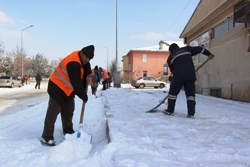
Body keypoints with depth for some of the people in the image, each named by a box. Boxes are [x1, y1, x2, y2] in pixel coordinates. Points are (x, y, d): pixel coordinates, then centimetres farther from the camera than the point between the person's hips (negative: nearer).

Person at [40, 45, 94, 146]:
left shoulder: (83, 60, -1)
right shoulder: (73, 63, -30)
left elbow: (87, 73, 14)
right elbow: (76, 83, -28)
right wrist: (84, 97, -18)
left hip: (68, 89, 10)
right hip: (57, 87, -10)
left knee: (68, 111, 16)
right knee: (53, 111, -9)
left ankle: (68, 131, 33)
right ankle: (46, 137, -5)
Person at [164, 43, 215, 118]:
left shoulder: (170, 58, 16)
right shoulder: (186, 49, 18)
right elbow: (198, 49, 19)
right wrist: (208, 54, 30)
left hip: (178, 76, -2)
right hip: (190, 75, 2)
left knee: (173, 92, 10)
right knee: (190, 93, 7)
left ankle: (170, 111, 15)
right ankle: (191, 113, 3)